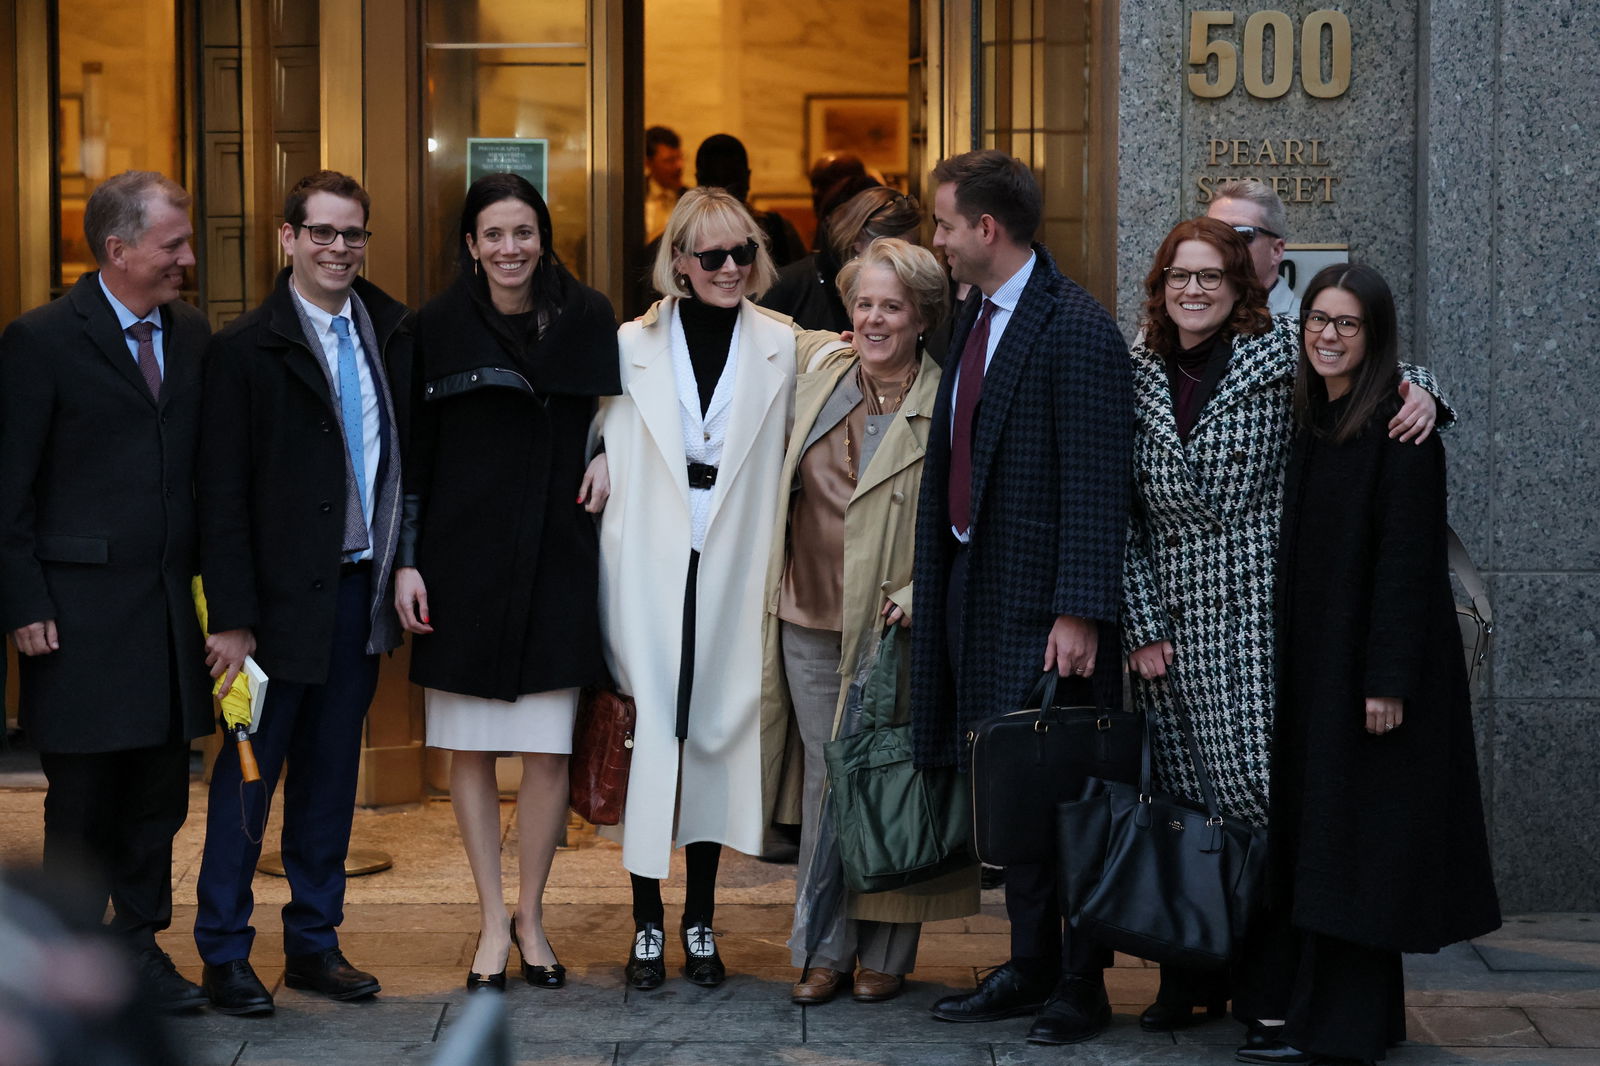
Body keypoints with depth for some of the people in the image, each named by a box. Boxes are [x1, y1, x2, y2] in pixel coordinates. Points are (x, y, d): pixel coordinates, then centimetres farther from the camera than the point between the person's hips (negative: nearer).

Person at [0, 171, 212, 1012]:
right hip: (81, 612, -5)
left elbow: (206, 464, 13)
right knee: (82, 799, 2)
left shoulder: (191, 336, 11)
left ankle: (138, 942, 22)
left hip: (172, 605, 5)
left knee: (160, 794, 10)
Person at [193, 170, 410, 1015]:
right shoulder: (245, 349, -8)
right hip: (282, 596, -5)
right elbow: (221, 495, -10)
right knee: (249, 772, 3)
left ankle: (315, 943, 23)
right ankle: (224, 954, 13)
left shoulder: (391, 331, 6)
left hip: (360, 588, 5)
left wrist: (405, 568, -1)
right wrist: (232, 618, -14)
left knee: (331, 772, 13)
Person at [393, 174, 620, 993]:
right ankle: (494, 920, 15)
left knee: (549, 748, -1)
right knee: (470, 746, 4)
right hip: (463, 559, 0)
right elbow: (413, 452, 3)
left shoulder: (586, 318, 3)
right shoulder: (438, 328, 2)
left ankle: (530, 913, 17)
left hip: (555, 558, 0)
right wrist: (405, 562, -2)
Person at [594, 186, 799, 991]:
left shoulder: (781, 347, 3)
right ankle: (647, 923, 10)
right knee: (648, 739, -1)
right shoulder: (632, 346, 3)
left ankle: (700, 921, 17)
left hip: (734, 573, 1)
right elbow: (604, 456, 6)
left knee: (719, 733, 6)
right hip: (649, 571, -1)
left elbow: (791, 463, 3)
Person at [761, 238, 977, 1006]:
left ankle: (886, 955, 14)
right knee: (825, 778, 7)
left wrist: (923, 591, -16)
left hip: (895, 628, -4)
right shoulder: (815, 391, 10)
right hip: (811, 623, 4)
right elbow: (785, 498, 23)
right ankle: (825, 949, 15)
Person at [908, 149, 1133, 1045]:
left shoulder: (1078, 330, -14)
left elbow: (1097, 484, -18)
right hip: (978, 594, 9)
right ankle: (1032, 967, 25)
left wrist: (1081, 614, -22)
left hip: (1048, 604, -8)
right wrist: (930, 584, 16)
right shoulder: (975, 317, 13)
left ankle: (1083, 986, 10)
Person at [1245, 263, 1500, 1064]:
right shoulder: (1309, 424, 11)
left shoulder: (1401, 429, -12)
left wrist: (1388, 679, -21)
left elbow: (1408, 557, -17)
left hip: (1371, 659, -8)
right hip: (1312, 660, 8)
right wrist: (1289, 660, 11)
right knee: (1316, 833, 10)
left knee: (1350, 836, -6)